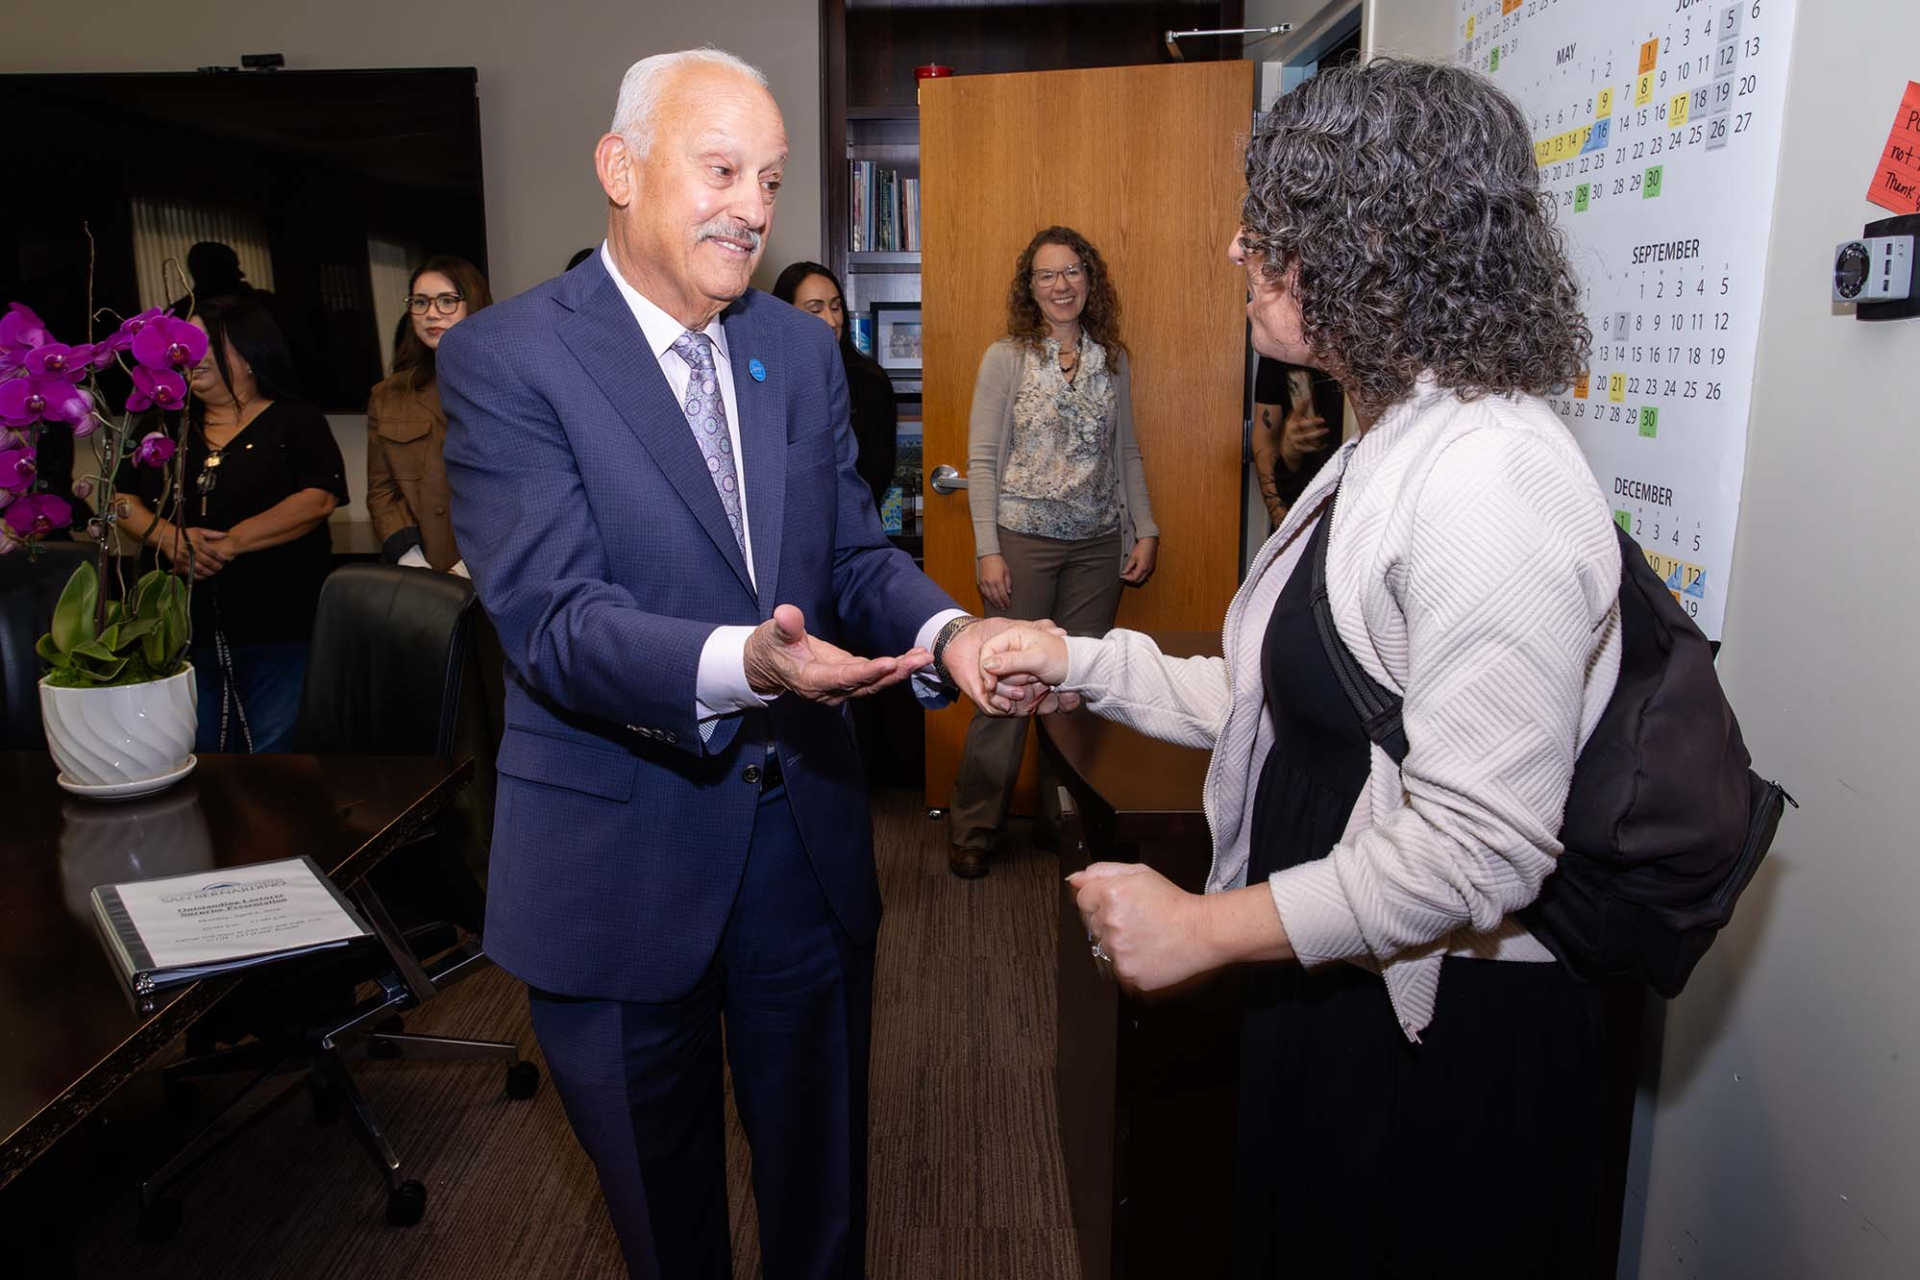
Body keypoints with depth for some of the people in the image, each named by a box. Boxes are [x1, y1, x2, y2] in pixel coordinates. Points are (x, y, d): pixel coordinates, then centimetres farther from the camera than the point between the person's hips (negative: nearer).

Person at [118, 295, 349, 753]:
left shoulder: (294, 421, 1)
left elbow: (318, 499, -13)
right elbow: (122, 499, 15)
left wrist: (228, 544, -18)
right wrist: (165, 535, -7)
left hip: (278, 631, -5)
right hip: (184, 629, 5)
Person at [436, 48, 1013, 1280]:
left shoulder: (802, 347, 5)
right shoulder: (505, 357, -13)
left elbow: (854, 551, 4)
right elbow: (551, 617, -22)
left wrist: (947, 631, -18)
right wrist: (742, 664, -41)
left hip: (808, 840, 5)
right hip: (621, 863, -4)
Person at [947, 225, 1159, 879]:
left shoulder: (1112, 360, 10)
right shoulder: (1006, 358, -1)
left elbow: (1127, 455, 15)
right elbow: (982, 460, -4)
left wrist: (1146, 531, 6)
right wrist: (988, 550, -11)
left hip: (1098, 546, 4)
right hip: (1024, 540, -3)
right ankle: (974, 829, 12)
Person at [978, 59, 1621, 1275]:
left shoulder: (1493, 481, -25)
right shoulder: (1386, 449, 7)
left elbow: (1480, 847, -27)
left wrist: (1206, 928, -20)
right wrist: (1079, 664, 2)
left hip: (1443, 1036, -9)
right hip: (1329, 992, 9)